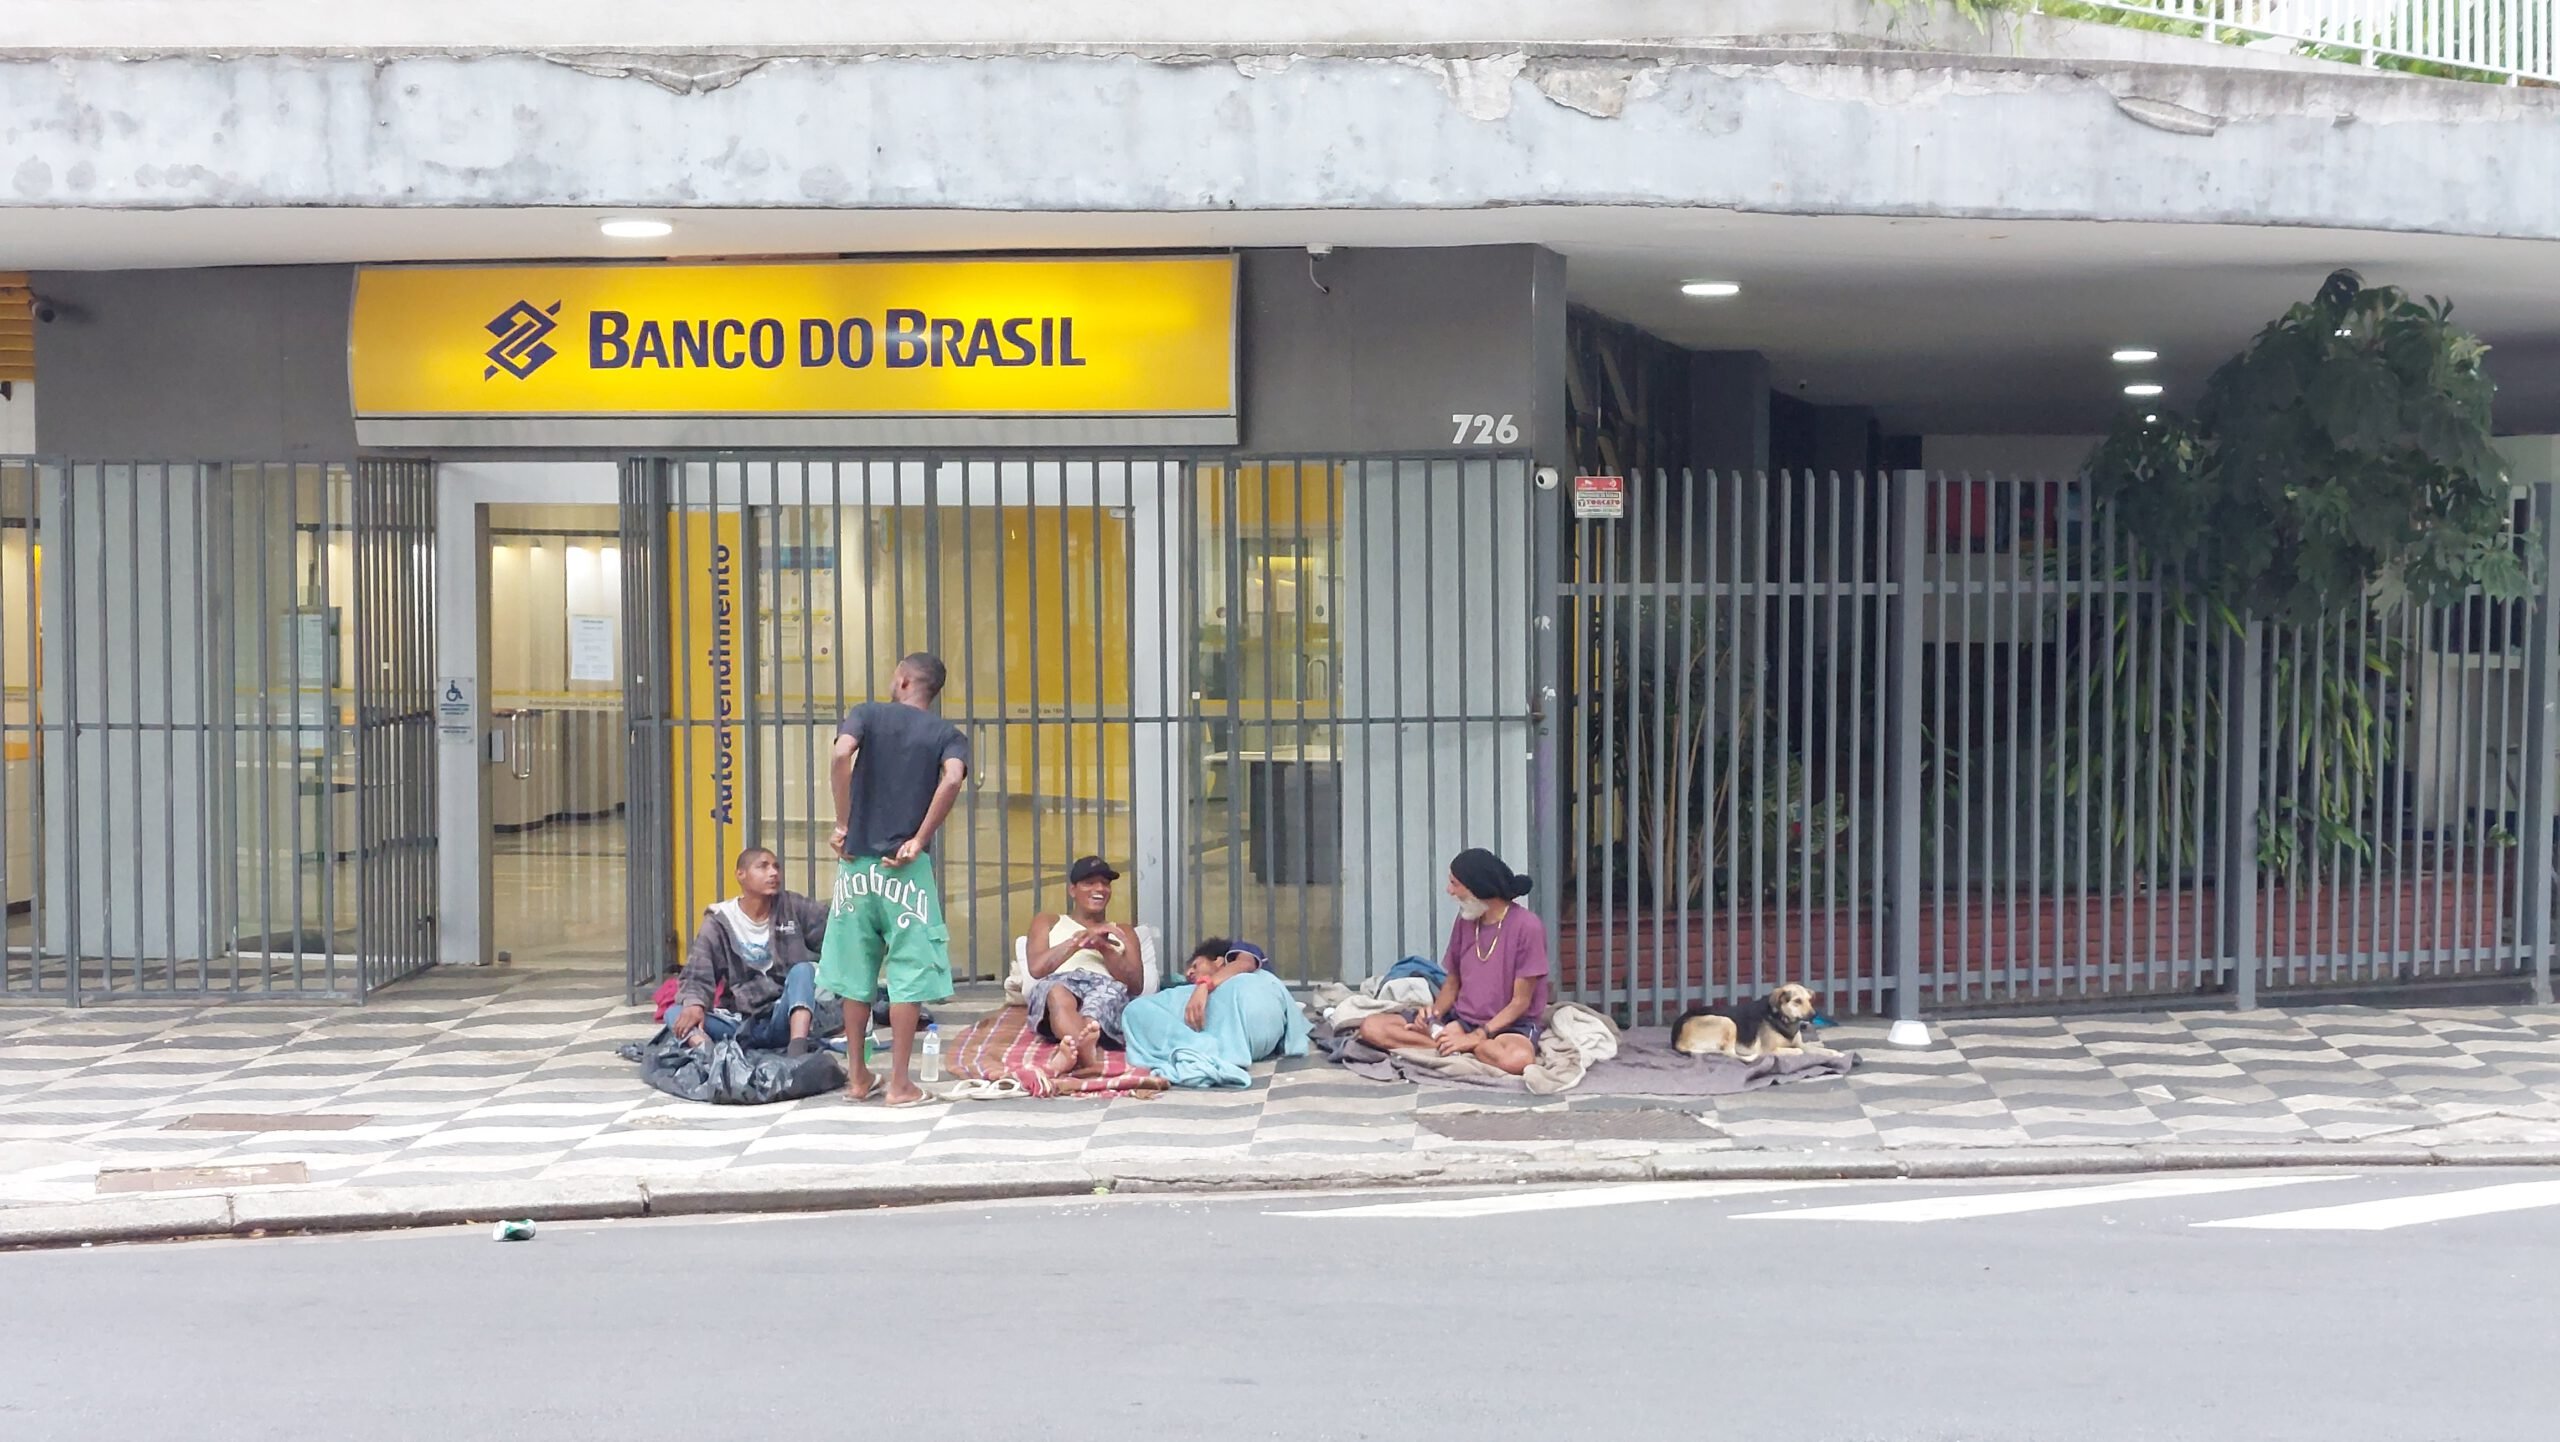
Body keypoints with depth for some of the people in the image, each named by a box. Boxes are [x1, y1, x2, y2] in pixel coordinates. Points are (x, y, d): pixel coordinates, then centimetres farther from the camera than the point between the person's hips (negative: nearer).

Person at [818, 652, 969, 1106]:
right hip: (906, 867, -1)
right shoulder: (947, 735, 5)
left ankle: (858, 1076, 21)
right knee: (908, 973, 3)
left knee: (855, 971, 13)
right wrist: (919, 839, -10)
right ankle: (900, 1082, 2)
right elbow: (952, 779, -17)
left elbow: (841, 755, -15)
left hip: (857, 860, 2)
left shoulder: (868, 714, 5)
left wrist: (843, 824, -7)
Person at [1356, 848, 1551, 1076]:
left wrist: (1475, 1037, -21)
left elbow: (1520, 1002, -13)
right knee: (1372, 1027, -11)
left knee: (1518, 1059, -44)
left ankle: (1470, 1045, -15)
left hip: (1509, 1025, -6)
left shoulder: (1527, 926, -14)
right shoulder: (1465, 921, 6)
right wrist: (1434, 1014, -6)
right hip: (1461, 1019, 6)